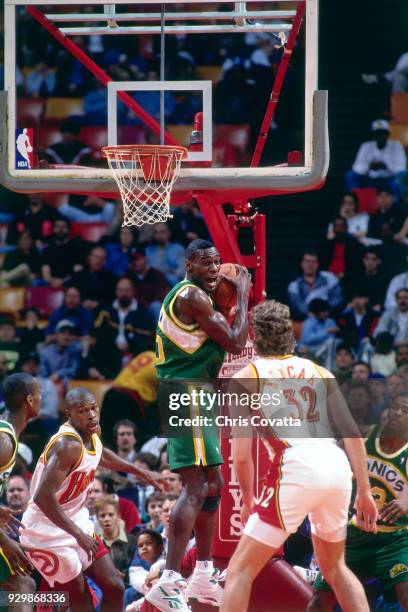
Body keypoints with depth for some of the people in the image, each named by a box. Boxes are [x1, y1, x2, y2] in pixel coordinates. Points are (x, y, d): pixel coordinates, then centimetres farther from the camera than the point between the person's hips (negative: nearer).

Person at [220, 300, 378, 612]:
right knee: (334, 566, 27)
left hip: (296, 469, -5)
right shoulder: (319, 372, 23)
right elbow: (352, 433, 14)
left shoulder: (246, 377, 12)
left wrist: (247, 500, 20)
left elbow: (241, 454, 6)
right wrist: (364, 491, 16)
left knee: (241, 571, 3)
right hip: (337, 466, 5)